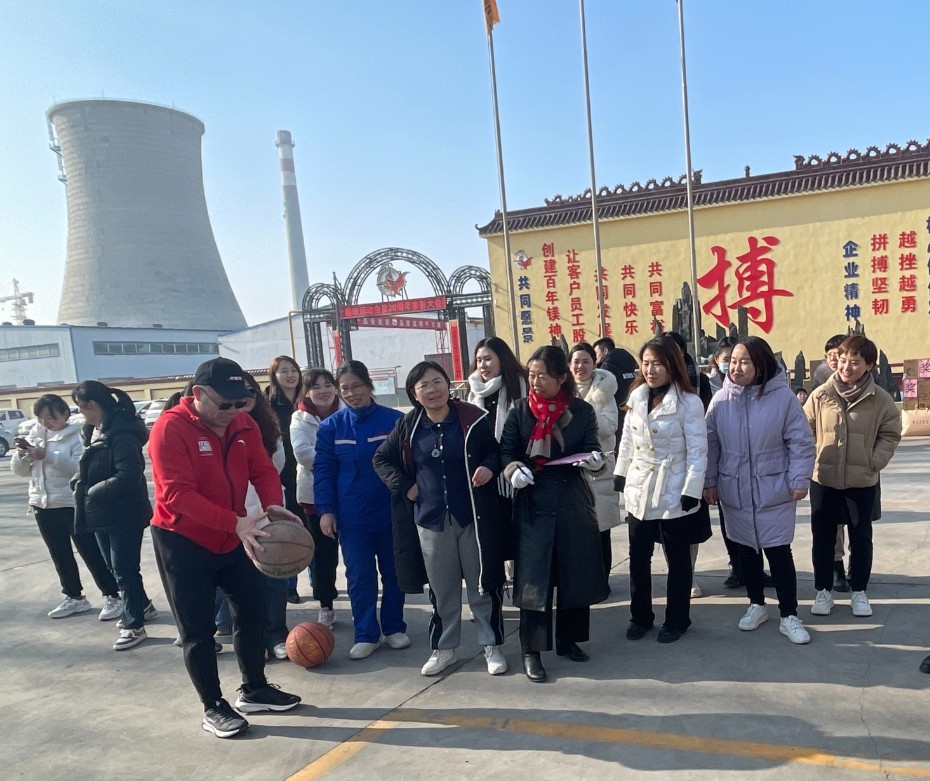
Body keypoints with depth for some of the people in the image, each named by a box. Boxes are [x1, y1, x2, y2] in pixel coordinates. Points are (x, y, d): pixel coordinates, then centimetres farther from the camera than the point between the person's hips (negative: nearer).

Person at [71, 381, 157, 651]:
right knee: (117, 567, 21)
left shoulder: (121, 433, -23)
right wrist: (79, 482, -1)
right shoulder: (95, 431, 8)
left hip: (124, 516, -10)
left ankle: (135, 625, 16)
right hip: (103, 515, 10)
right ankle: (143, 607, 39)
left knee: (125, 570, 1)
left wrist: (92, 493, -20)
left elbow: (129, 475, -29)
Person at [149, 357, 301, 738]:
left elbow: (263, 470, -3)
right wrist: (236, 522, -37)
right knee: (198, 629, 5)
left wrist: (273, 505, -25)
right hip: (182, 542, -6)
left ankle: (255, 690, 34)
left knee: (252, 613, 15)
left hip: (232, 539, 6)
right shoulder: (170, 428, -22)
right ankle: (213, 707, 24)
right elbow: (178, 494, -29)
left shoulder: (243, 424, -4)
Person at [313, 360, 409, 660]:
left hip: (391, 513, 0)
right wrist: (325, 510, -6)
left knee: (393, 573, 13)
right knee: (359, 577, 7)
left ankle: (394, 628, 30)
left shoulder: (394, 420, -8)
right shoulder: (331, 426, -2)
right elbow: (323, 471, 0)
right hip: (351, 517, 1)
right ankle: (366, 635, 22)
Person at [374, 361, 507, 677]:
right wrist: (404, 486, 0)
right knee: (442, 590, 15)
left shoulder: (473, 419, -6)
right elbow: (381, 459, 11)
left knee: (482, 585, 9)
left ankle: (492, 645, 26)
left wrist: (489, 466, -16)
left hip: (473, 517, -2)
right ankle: (443, 648, 31)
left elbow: (496, 452, 5)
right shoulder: (408, 426, -1)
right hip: (430, 520, 2)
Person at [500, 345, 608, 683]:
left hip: (574, 502, 2)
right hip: (532, 503, -1)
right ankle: (531, 651, 12)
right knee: (533, 576, 0)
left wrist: (594, 460, -21)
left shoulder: (582, 411, 1)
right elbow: (505, 450, 1)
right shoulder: (521, 410, 0)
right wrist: (513, 468, -19)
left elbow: (592, 449, 1)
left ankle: (568, 639, 30)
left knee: (576, 573, 11)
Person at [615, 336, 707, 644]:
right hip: (639, 490, 5)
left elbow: (698, 451, -13)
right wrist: (621, 474, 11)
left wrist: (691, 491, -15)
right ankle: (640, 616, 29)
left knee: (677, 560, 11)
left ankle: (676, 620, 27)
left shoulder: (689, 402, -13)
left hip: (673, 493, -5)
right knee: (638, 557, 13)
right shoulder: (636, 397, 3)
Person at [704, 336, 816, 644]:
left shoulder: (783, 397, -11)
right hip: (734, 492, 3)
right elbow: (711, 444, 2)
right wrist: (709, 481, 1)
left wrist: (799, 480, -9)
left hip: (774, 492, -3)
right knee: (746, 550, 16)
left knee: (779, 552, 4)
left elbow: (801, 442, -6)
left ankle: (789, 616, 20)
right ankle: (756, 605, 34)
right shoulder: (721, 399, -4)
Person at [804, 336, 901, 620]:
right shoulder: (820, 395, -6)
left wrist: (875, 462, -7)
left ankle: (859, 591, 29)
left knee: (861, 537, 12)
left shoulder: (880, 399, -5)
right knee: (823, 537, 10)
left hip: (862, 482, 0)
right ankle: (823, 590, 25)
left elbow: (890, 434, 3)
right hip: (824, 479, 0)